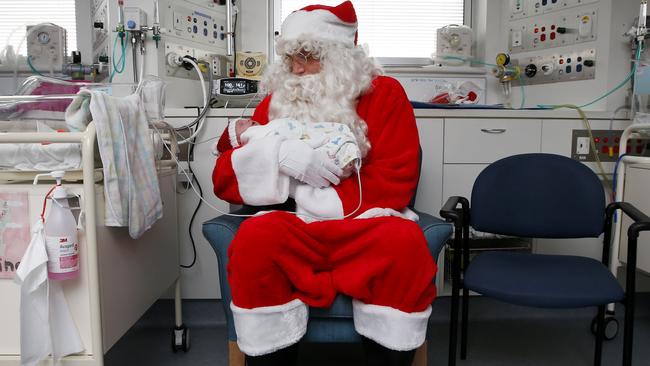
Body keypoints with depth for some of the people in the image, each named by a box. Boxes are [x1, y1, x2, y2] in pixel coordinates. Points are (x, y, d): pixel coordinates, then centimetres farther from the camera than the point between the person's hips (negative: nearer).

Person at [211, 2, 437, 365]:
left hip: (364, 228, -1)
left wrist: (300, 195, -9)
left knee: (404, 242, -32)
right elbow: (224, 178, 6)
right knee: (254, 238, -29)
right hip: (293, 231, 2)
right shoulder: (278, 100, 11)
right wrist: (279, 153, -15)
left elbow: (394, 184, -5)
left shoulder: (384, 94, 4)